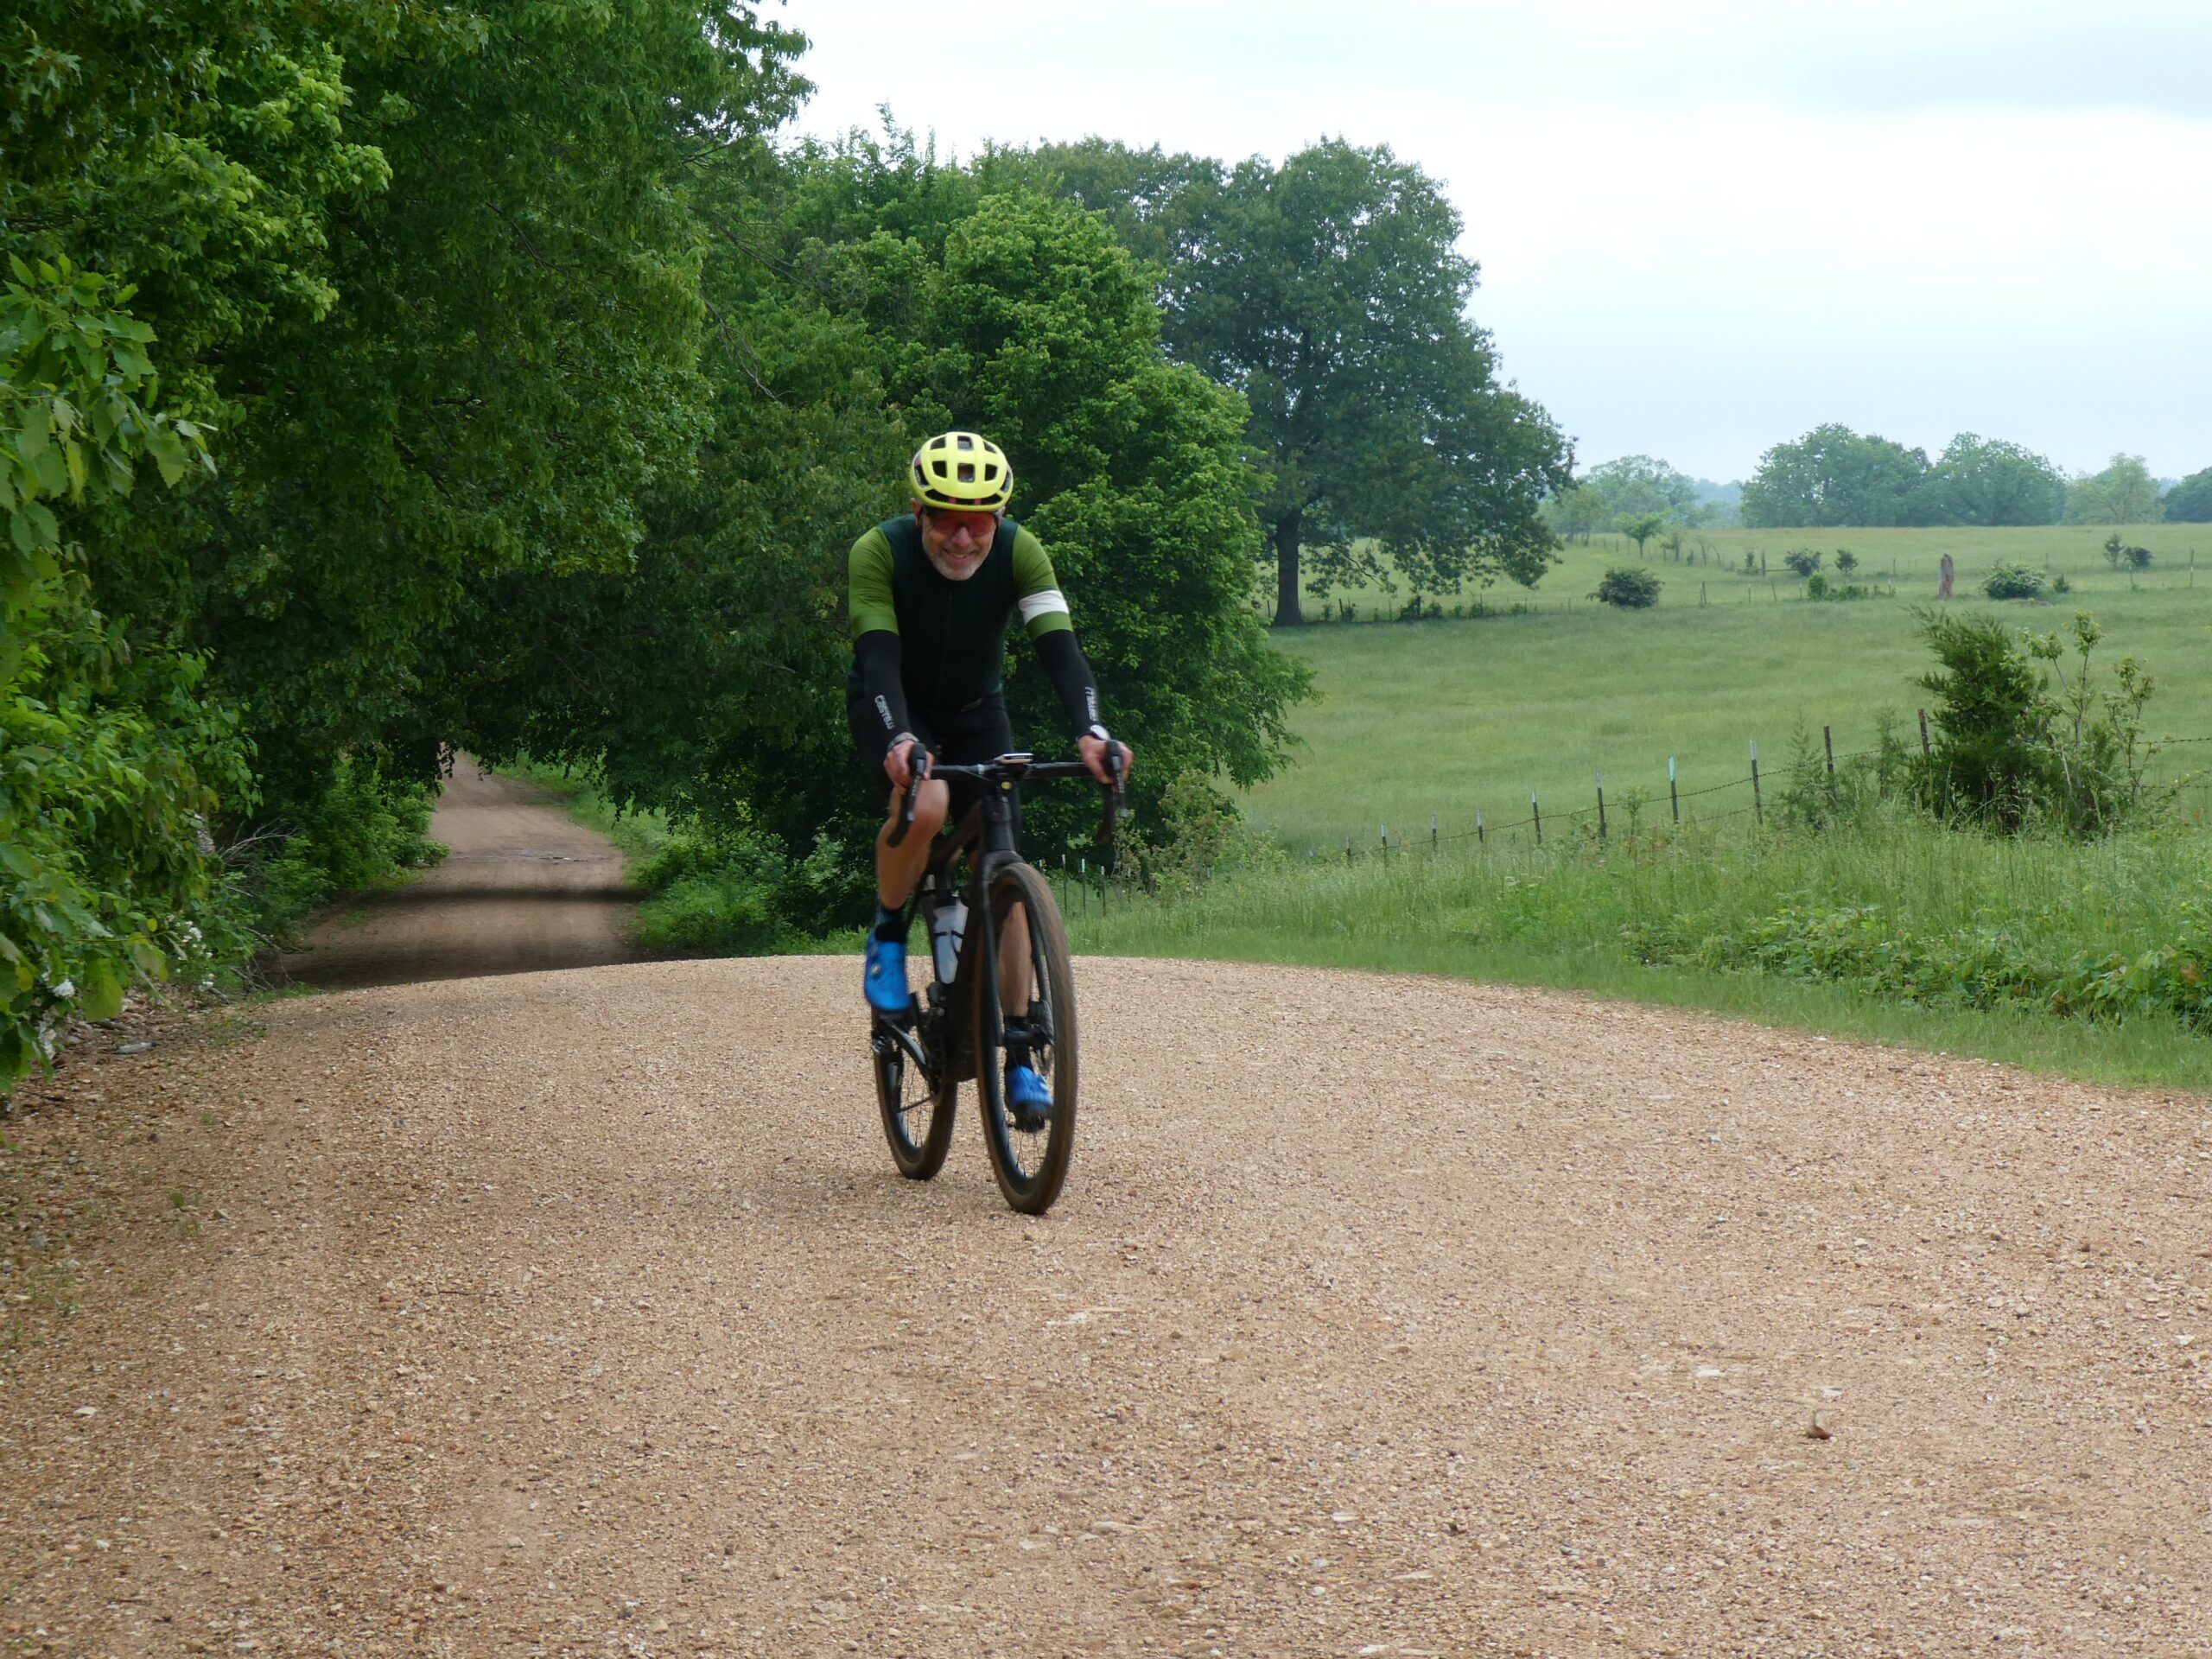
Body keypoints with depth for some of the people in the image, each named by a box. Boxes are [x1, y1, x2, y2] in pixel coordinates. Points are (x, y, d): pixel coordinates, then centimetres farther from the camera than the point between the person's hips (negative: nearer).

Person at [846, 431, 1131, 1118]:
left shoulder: (1018, 552, -22)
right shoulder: (880, 552, -27)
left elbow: (1059, 646, -30)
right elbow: (879, 656, -35)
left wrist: (1089, 731, -48)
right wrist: (899, 740, -53)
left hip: (975, 712, 3)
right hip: (894, 710, -3)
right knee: (924, 805, -35)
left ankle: (1019, 1056, -2)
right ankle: (888, 934, -8)